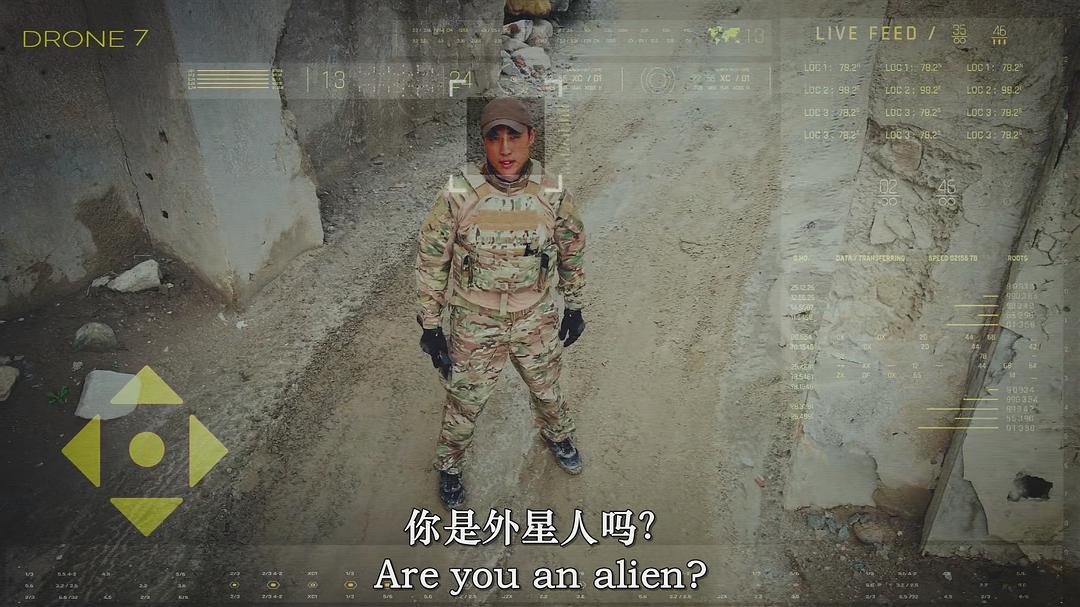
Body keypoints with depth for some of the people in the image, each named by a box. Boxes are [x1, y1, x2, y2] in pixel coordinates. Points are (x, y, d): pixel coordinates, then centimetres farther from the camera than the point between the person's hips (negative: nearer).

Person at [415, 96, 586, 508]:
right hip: (474, 326, -2)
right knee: (464, 401, 16)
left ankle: (556, 434, 58)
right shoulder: (457, 194, -20)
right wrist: (430, 326, -7)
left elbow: (572, 250, 4)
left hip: (538, 321, 2)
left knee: (546, 389, 25)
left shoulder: (552, 193, -13)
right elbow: (431, 260, -10)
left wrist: (573, 306, 10)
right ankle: (449, 465, 45)